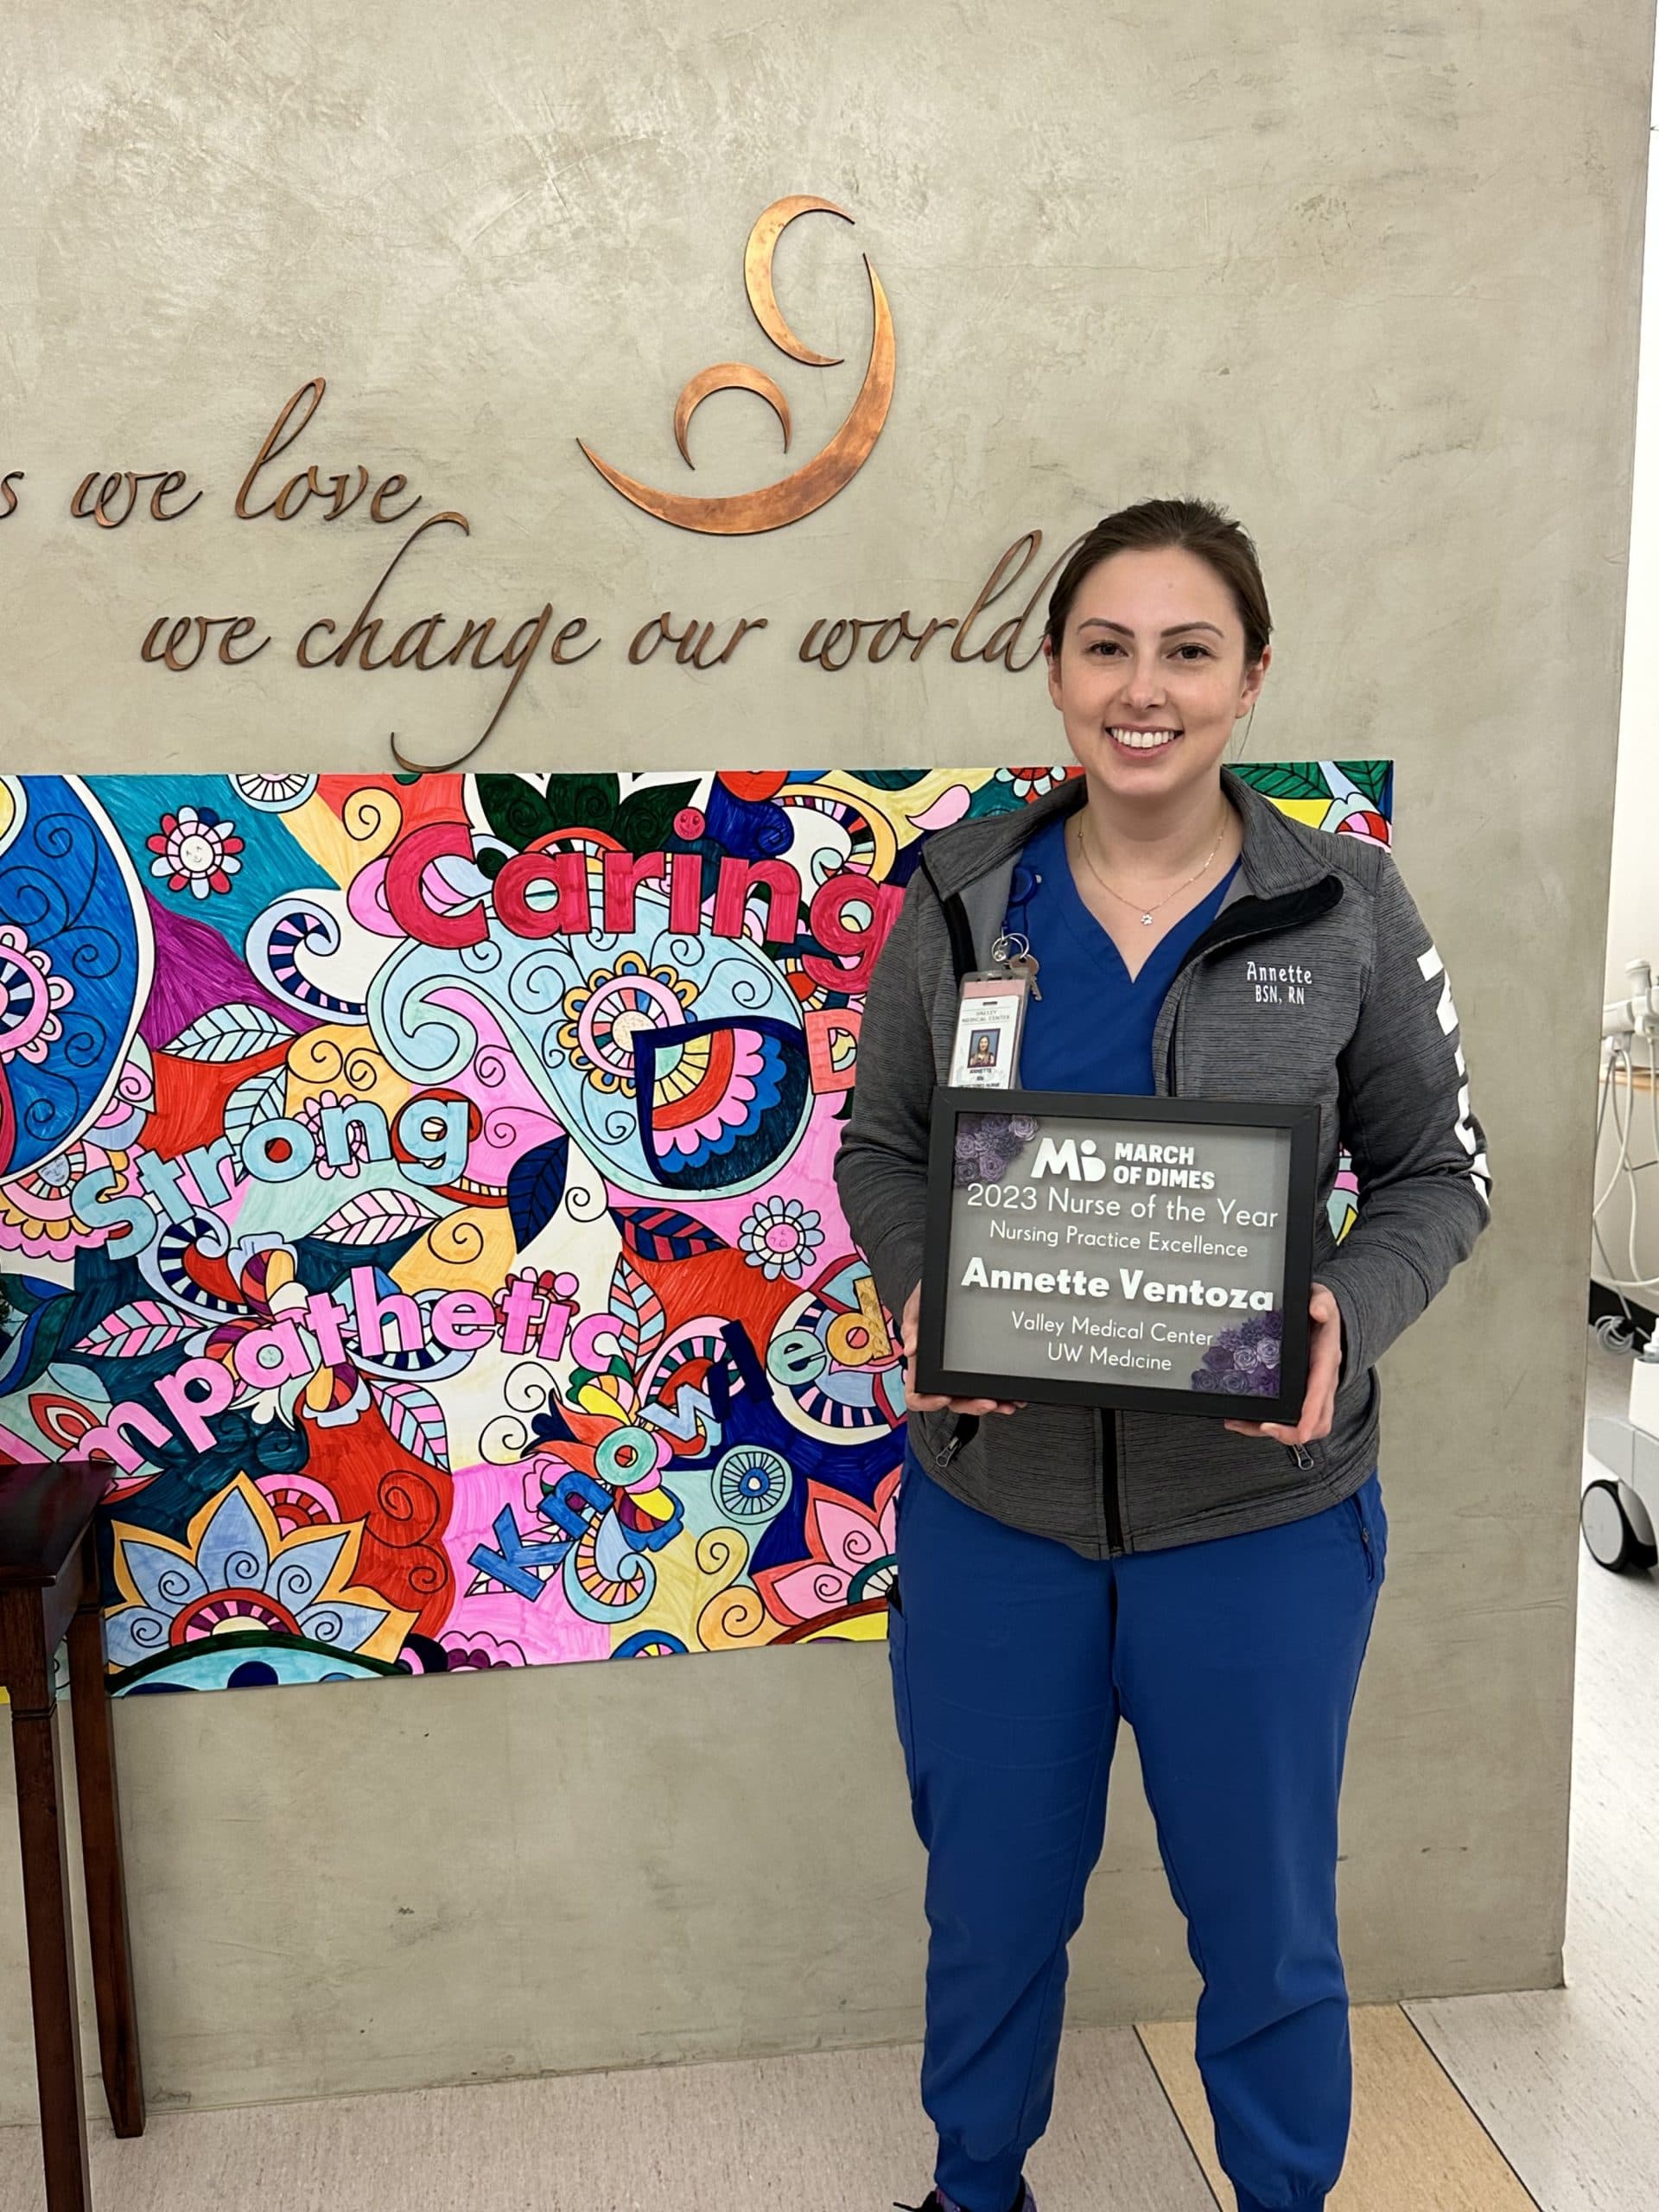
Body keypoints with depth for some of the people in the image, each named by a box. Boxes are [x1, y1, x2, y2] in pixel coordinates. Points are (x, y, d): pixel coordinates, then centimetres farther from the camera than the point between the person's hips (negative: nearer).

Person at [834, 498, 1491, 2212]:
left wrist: (1346, 1321, -18)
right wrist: (917, 1298, -14)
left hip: (1262, 1511, -1)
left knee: (1264, 1909, 19)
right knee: (990, 1896, 21)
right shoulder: (961, 898, -4)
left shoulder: (1347, 910, -6)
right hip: (991, 1496, 2)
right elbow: (880, 1149, 5)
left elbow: (1433, 1174, 1)